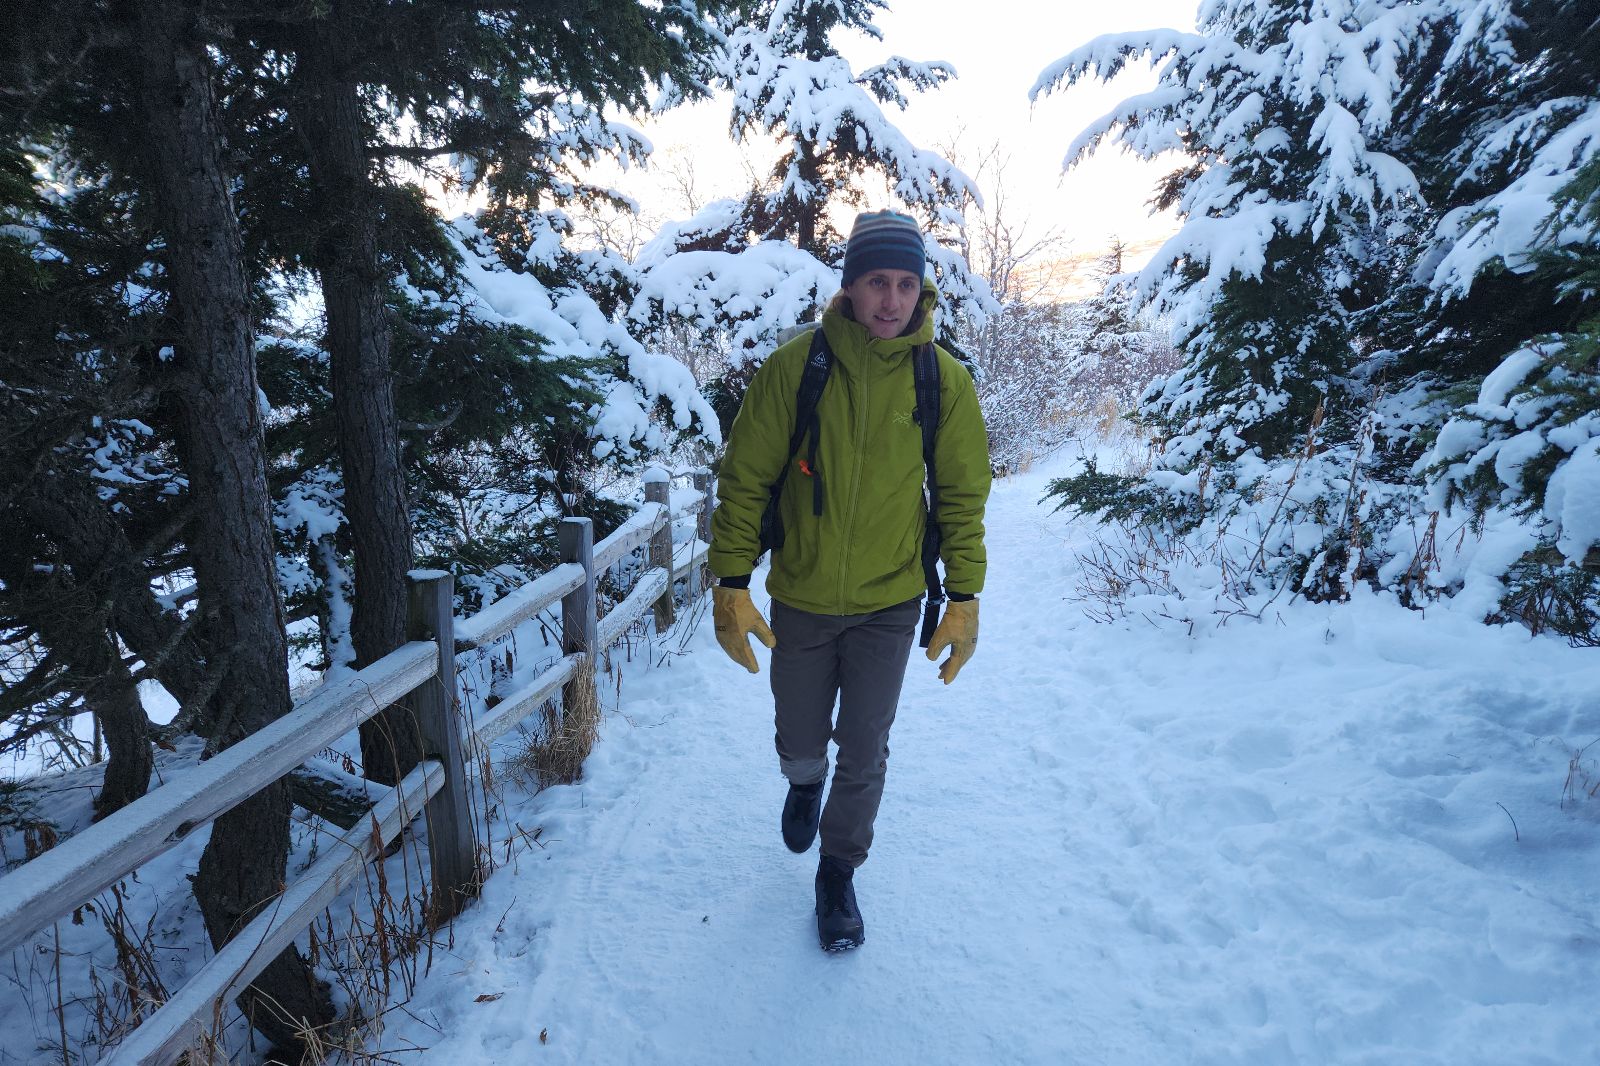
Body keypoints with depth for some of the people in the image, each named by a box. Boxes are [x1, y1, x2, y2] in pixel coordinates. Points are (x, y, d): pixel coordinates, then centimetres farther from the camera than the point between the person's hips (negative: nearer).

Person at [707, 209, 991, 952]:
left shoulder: (944, 378, -8)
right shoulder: (794, 366, -12)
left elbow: (962, 494, 0)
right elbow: (744, 478, -6)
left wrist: (963, 598, -3)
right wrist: (730, 584, -9)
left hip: (889, 604, 0)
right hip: (799, 599, 0)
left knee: (864, 754, 7)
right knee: (800, 744, 16)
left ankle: (838, 871, 34)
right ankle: (805, 784, 54)